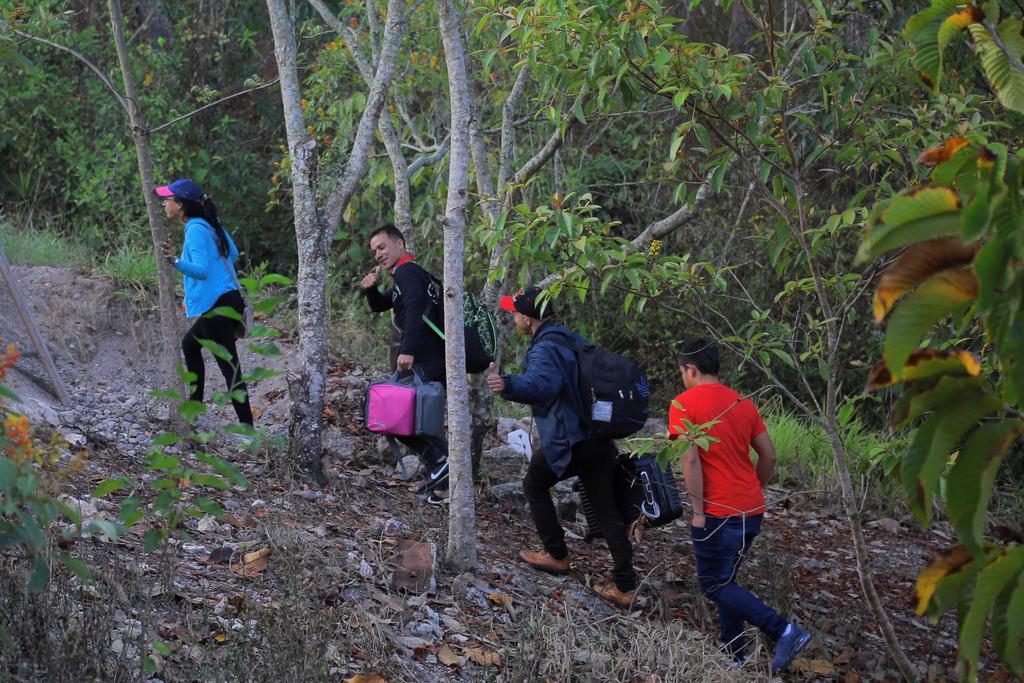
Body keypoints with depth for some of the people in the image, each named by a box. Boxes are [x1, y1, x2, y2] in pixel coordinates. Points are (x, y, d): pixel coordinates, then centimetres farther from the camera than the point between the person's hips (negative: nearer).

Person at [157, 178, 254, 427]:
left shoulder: (195, 230, -16)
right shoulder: (210, 224, 11)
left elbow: (202, 270, -26)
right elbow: (233, 253, 21)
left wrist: (176, 261, -41)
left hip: (216, 307, -10)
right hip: (229, 300, 10)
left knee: (229, 367, -9)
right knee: (190, 344, 28)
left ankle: (247, 426, -10)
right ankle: (195, 404, 36)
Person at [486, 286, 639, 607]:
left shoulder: (545, 349, -14)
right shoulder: (572, 340, 16)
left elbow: (542, 384, -36)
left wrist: (508, 384, -53)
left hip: (566, 442, -8)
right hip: (599, 440, 8)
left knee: (534, 485, 19)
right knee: (608, 511, 7)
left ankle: (556, 555, 22)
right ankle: (625, 586, 2)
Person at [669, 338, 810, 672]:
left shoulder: (684, 404, -9)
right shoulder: (742, 403, 11)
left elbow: (690, 459, -18)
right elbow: (769, 455, 12)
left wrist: (698, 511, -13)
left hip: (719, 514, -7)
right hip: (752, 511, 7)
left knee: (715, 586, 3)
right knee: (725, 580, 20)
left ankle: (783, 631, -12)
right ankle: (735, 653, 19)